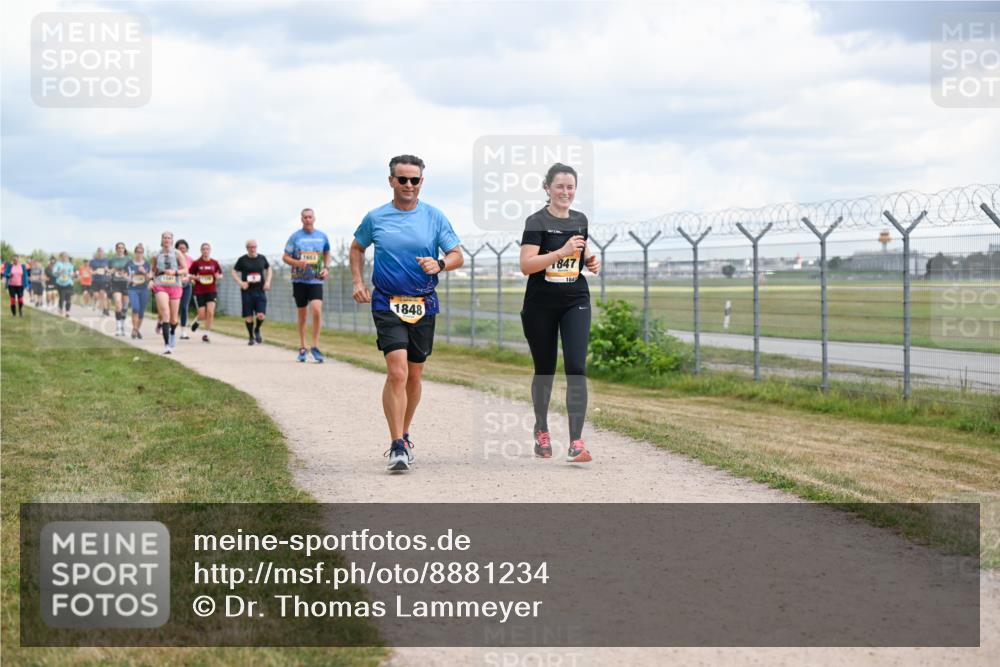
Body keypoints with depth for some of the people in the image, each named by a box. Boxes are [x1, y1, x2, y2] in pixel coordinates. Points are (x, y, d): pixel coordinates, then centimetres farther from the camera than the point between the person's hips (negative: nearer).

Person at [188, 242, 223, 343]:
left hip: (212, 291, 1)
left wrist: (218, 276, -7)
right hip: (199, 292, -1)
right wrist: (195, 278, -15)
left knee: (210, 313, -13)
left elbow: (220, 274, 15)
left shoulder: (214, 263, 3)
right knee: (202, 316, -3)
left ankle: (206, 334, -2)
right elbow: (189, 274, 5)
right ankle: (197, 320, 35)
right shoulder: (196, 263, -2)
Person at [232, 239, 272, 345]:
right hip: (247, 292, -1)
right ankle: (251, 337, 19)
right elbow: (234, 272, 6)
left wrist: (267, 282, 7)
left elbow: (269, 269, 21)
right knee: (248, 316, 1)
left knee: (261, 315, -11)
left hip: (260, 291, 1)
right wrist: (240, 282, -9)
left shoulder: (262, 258, 6)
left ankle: (257, 330, 19)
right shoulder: (242, 260, 0)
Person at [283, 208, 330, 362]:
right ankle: (302, 348, 21)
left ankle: (315, 346, -6)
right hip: (299, 280, 0)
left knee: (317, 310, -17)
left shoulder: (322, 236, 6)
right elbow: (285, 257, 2)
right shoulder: (295, 237, 0)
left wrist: (326, 268, 5)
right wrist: (297, 263, -17)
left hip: (316, 280, 0)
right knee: (302, 315, 6)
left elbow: (326, 254, 22)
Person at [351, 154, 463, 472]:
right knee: (397, 372, -17)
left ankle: (404, 435, 31)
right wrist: (358, 282, 6)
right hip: (387, 304, -2)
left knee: (414, 376, 11)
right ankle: (397, 446, -16)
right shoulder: (375, 218, 2)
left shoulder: (435, 217, 2)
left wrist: (439, 265, -19)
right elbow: (357, 248, 19)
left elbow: (458, 256, 2)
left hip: (423, 306, 2)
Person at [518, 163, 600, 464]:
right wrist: (561, 252, -26)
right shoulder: (537, 221, -8)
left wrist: (591, 261, 3)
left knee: (576, 368, -12)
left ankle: (576, 442, -15)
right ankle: (541, 430, 34)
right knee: (545, 370, 9)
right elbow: (526, 265, -17)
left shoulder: (580, 220, 8)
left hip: (575, 302, 3)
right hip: (540, 305, -3)